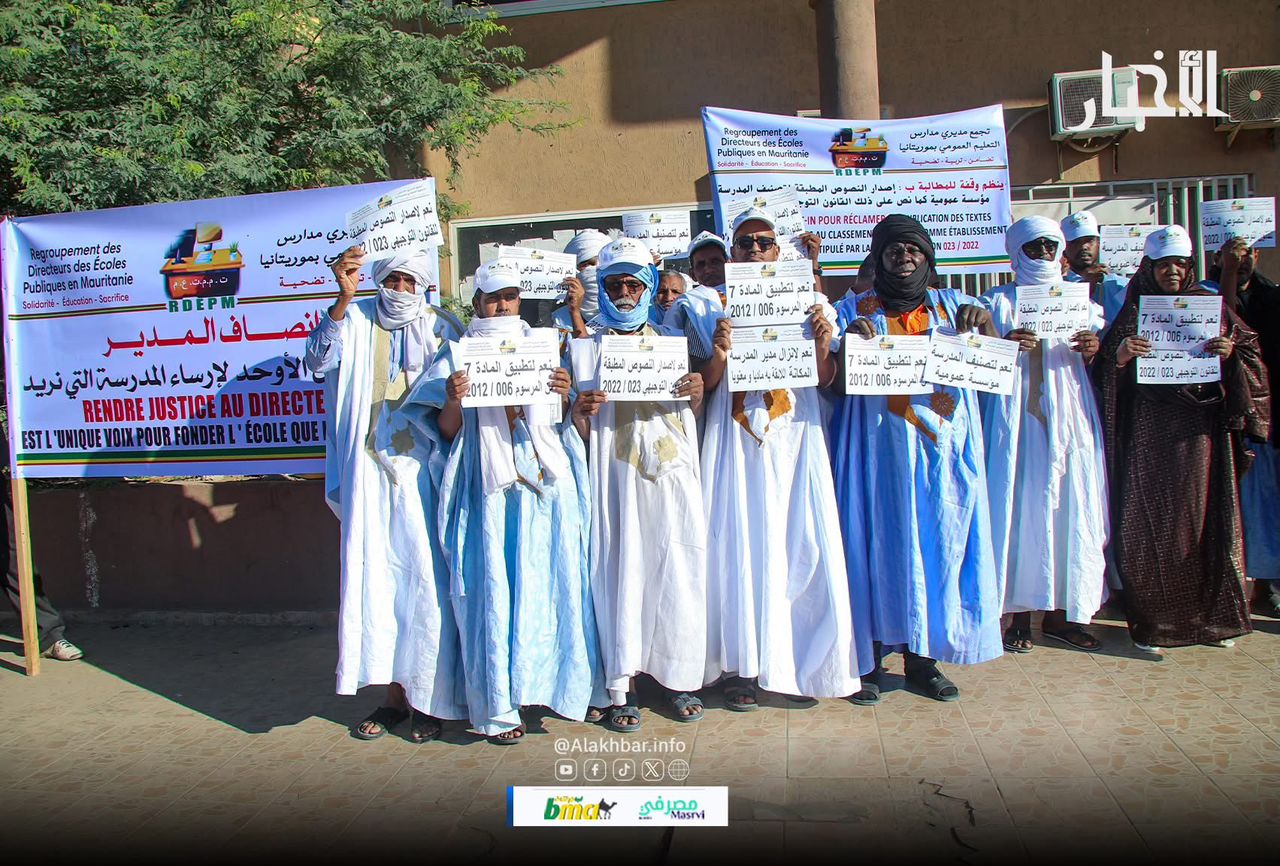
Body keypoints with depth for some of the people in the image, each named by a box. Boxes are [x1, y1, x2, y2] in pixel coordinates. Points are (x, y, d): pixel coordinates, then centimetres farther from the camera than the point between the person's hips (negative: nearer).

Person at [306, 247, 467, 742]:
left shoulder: (442, 328, 9)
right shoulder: (357, 321, 7)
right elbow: (319, 361, -11)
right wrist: (343, 298, -21)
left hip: (425, 469, -1)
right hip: (371, 470, 1)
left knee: (429, 580, -3)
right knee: (376, 579, 2)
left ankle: (429, 698, 8)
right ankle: (394, 693, 13)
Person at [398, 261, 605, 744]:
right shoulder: (459, 356, 10)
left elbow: (563, 421, 15)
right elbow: (447, 432, 5)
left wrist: (566, 395, -5)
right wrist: (453, 401, -15)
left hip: (548, 484, 2)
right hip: (491, 486, -2)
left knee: (555, 582, 1)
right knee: (494, 589, -3)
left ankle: (562, 684, 16)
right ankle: (497, 708, 6)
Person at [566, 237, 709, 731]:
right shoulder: (584, 349, 8)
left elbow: (694, 415, 17)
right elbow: (581, 431, 6)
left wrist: (696, 393, -3)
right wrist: (579, 411, -15)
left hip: (673, 476, 2)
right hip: (617, 478, -2)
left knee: (680, 572, 2)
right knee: (621, 572, -1)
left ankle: (681, 680, 18)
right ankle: (619, 691, 10)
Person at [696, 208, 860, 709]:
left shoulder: (807, 303, 9)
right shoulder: (715, 307, 7)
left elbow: (825, 379, 4)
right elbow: (706, 385, 2)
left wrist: (823, 346, -15)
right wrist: (719, 355, -18)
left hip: (794, 436, 1)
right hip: (737, 438, -1)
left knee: (800, 545, 1)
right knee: (740, 543, -1)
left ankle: (801, 661, 16)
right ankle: (742, 665, 9)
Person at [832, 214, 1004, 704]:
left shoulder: (952, 306, 15)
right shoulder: (856, 311, 7)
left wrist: (986, 326, -8)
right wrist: (851, 343, -20)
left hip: (943, 448, 3)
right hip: (880, 447, -2)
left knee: (940, 542, 4)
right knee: (878, 541, -2)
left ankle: (923, 658, 16)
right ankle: (868, 659, 8)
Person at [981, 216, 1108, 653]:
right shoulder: (997, 302, 7)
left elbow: (1092, 368, 16)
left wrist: (1092, 350, -6)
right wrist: (1004, 346, -18)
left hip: (1069, 417, 3)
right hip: (1016, 416, -3)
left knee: (1071, 507, 1)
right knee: (1018, 506, -5)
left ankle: (1062, 611, 12)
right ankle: (1019, 613, 3)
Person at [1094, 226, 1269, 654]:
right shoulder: (1132, 311, 5)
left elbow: (1252, 357, 9)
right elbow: (1104, 373, -2)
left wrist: (1230, 355, -12)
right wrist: (1119, 356, -22)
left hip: (1202, 430, 2)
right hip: (1149, 434, -2)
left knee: (1207, 520, 4)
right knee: (1151, 524, -2)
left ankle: (1213, 616, 19)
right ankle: (1151, 622, 7)